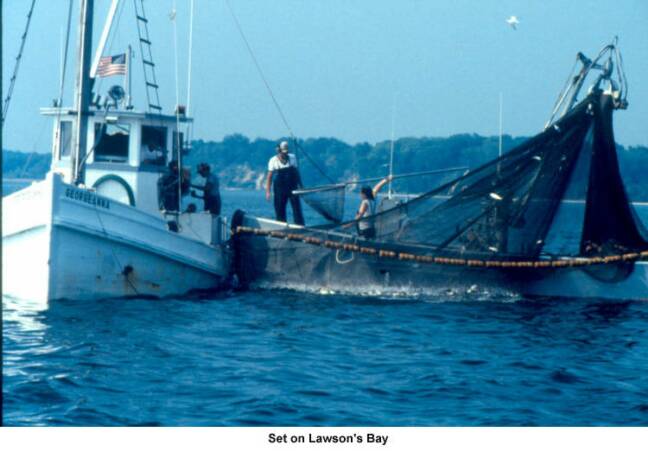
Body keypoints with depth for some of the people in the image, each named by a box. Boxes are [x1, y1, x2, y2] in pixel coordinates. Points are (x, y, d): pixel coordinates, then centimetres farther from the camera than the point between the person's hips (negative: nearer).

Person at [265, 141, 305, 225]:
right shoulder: (273, 160, -3)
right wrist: (268, 191, -8)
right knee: (280, 210, 1)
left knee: (297, 208, -4)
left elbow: (297, 173, 11)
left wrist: (300, 186, 9)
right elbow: (269, 176, -2)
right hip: (279, 189, -1)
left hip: (293, 188, 1)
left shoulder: (292, 158, 4)